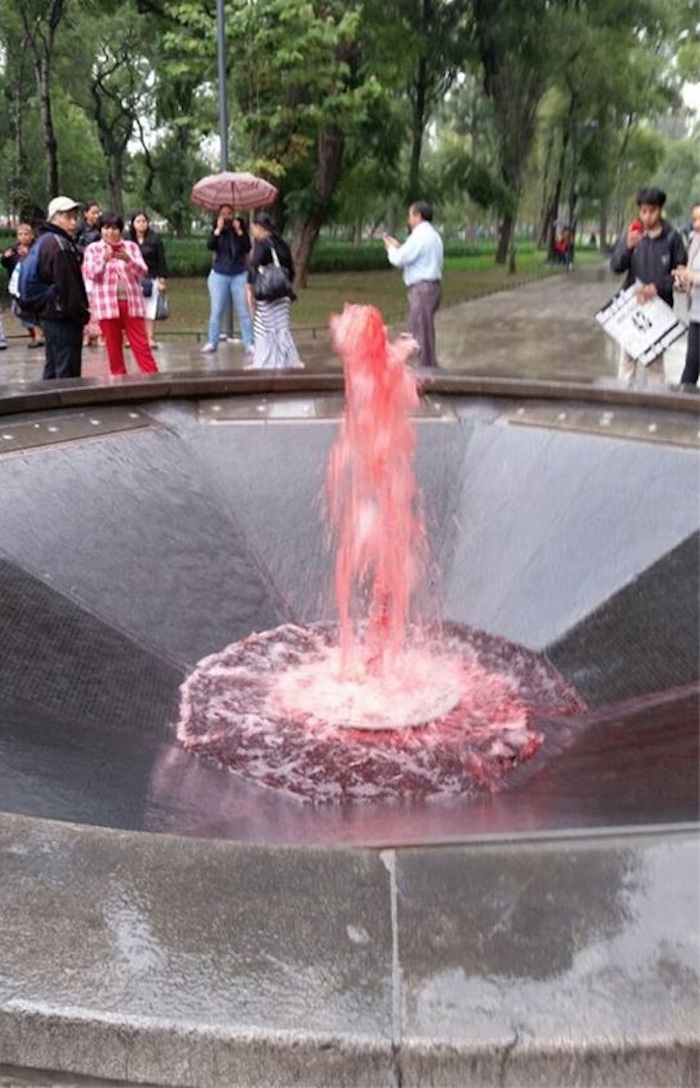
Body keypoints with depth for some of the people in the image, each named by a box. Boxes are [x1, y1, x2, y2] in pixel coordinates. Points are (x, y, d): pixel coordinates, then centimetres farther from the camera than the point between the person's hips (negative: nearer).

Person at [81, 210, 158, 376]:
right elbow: (90, 274, -5)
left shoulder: (131, 246, 10)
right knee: (113, 347, 4)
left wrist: (128, 260, -19)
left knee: (141, 345, -3)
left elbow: (142, 271, -1)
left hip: (131, 303, 0)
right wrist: (104, 259, -21)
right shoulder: (93, 249, 7)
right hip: (107, 305, 0)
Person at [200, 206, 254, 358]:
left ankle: (249, 344, -1)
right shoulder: (216, 230, 4)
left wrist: (239, 231, -16)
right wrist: (218, 229, -16)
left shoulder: (241, 228, 3)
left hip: (239, 274, 0)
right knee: (216, 311, 2)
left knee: (243, 311, -2)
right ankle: (212, 343, 9)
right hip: (219, 274, 1)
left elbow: (247, 248, -10)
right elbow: (209, 245, -13)